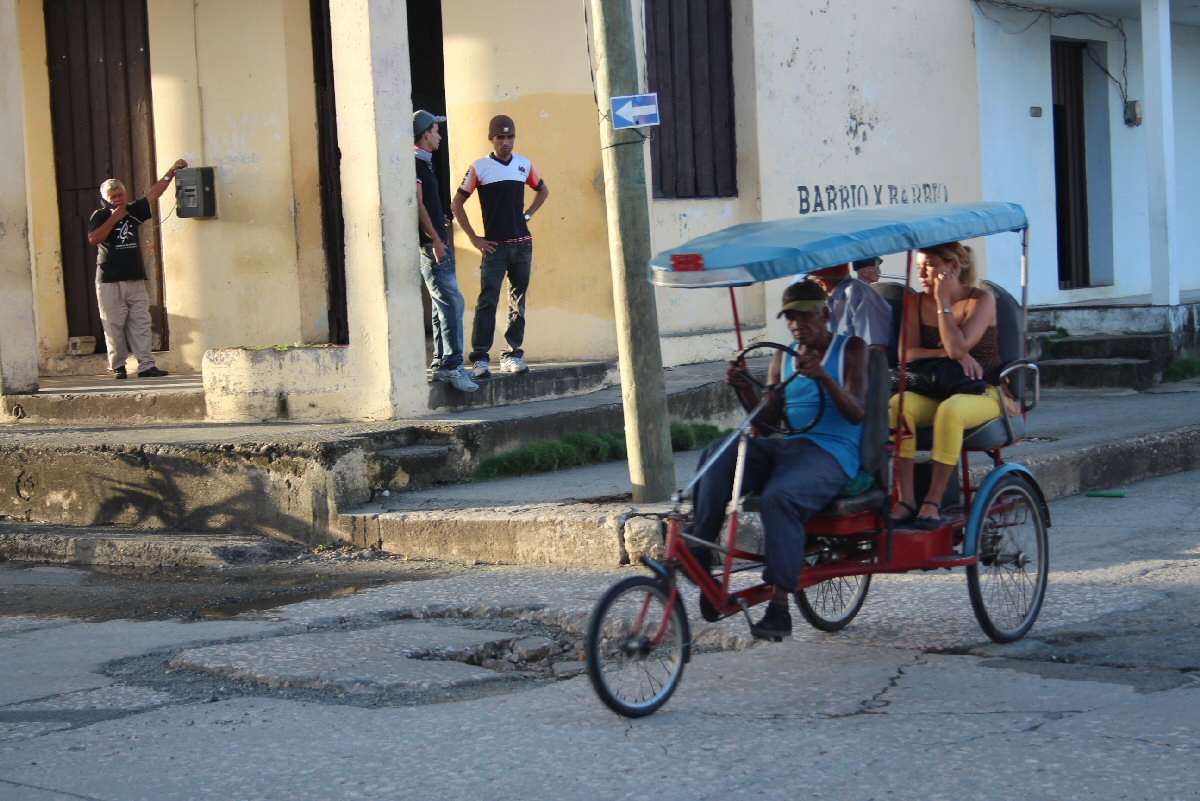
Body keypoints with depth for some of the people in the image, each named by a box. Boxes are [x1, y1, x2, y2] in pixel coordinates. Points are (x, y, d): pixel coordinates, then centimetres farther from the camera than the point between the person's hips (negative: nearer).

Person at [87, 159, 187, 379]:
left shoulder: (132, 211, 13)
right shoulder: (100, 216, 2)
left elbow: (153, 193, 12)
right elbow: (93, 239, -14)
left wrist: (172, 171, 7)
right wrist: (113, 219, -13)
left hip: (136, 279, 4)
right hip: (110, 281, -4)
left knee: (141, 323, 0)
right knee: (114, 326, -2)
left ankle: (146, 365, -2)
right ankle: (118, 367, 5)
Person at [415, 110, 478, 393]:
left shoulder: (424, 163, 20)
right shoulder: (415, 163, -11)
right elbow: (418, 205, -18)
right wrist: (435, 240, -20)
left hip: (437, 243, 10)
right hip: (431, 244, -10)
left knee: (443, 305, 10)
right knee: (452, 302, -14)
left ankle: (441, 364, 12)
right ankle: (451, 365, -17)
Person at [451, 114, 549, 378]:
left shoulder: (524, 164, 9)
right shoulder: (479, 168, -2)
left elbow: (543, 190, 27)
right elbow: (457, 203, 0)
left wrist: (527, 215, 12)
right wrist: (473, 238, -4)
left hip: (522, 244, 4)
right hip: (494, 246, -4)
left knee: (518, 301, 6)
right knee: (487, 301, -9)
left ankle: (513, 355, 12)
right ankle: (480, 358, -8)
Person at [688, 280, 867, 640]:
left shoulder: (851, 349, 6)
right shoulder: (783, 358, 22)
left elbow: (857, 413, -6)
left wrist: (823, 377, -23)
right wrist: (745, 390, -1)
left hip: (829, 452, -6)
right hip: (783, 447, 6)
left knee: (779, 496, -37)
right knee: (717, 455, -24)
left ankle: (779, 607, -38)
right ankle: (696, 560, -30)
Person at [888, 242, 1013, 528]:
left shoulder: (981, 300, -5)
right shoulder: (916, 303, 10)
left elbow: (957, 346, -18)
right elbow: (907, 353, -1)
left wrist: (943, 301, -12)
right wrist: (949, 354, -15)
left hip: (982, 391, -4)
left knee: (950, 410, -39)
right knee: (897, 405, -30)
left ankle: (933, 501, -34)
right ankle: (906, 499, -33)